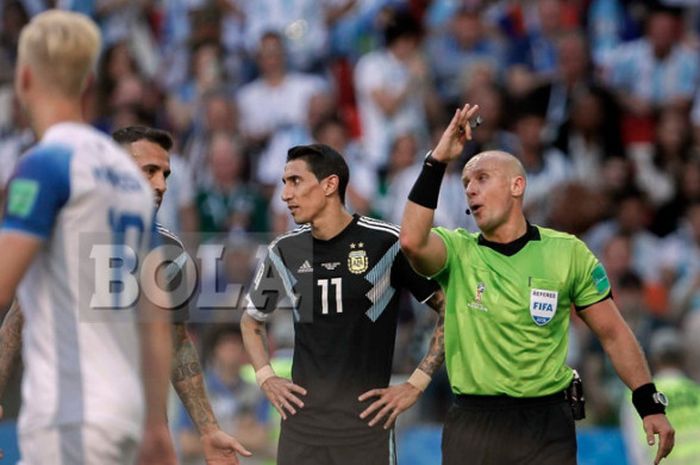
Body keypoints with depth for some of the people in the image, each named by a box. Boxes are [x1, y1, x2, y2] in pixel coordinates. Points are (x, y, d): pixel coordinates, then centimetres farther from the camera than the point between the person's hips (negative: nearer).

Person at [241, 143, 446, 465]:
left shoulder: (387, 243, -7)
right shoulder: (284, 251, 7)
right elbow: (251, 320, 24)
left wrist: (416, 384, -7)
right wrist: (265, 378, 9)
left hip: (366, 423, -4)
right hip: (301, 424, 4)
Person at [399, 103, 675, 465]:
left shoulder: (568, 252, 2)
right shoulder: (457, 251, 1)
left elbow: (613, 334, 6)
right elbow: (412, 241, -22)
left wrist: (649, 404, -3)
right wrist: (437, 162, -22)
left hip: (548, 425, 0)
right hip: (473, 422, 0)